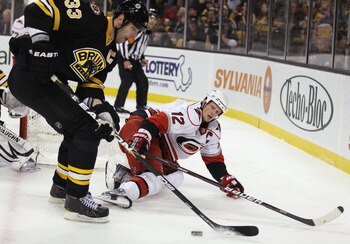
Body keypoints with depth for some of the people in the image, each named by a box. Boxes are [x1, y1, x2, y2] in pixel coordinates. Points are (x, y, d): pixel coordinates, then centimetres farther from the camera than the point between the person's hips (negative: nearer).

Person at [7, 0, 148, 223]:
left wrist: (102, 108, -4)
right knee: (86, 129, -13)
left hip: (45, 80, 10)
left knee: (78, 130, 21)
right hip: (29, 74, -10)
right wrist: (40, 43, -26)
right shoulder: (91, 19, -14)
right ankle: (76, 200, -8)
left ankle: (61, 187, 38)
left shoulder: (110, 53, 14)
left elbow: (91, 81, 13)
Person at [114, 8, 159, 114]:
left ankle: (141, 105, 20)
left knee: (143, 81, 7)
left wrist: (142, 58, 14)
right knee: (127, 80, -17)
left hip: (135, 60, 9)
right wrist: (126, 60, -26)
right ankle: (118, 105, -12)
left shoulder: (148, 32, 8)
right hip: (124, 57, -9)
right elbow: (123, 42, -26)